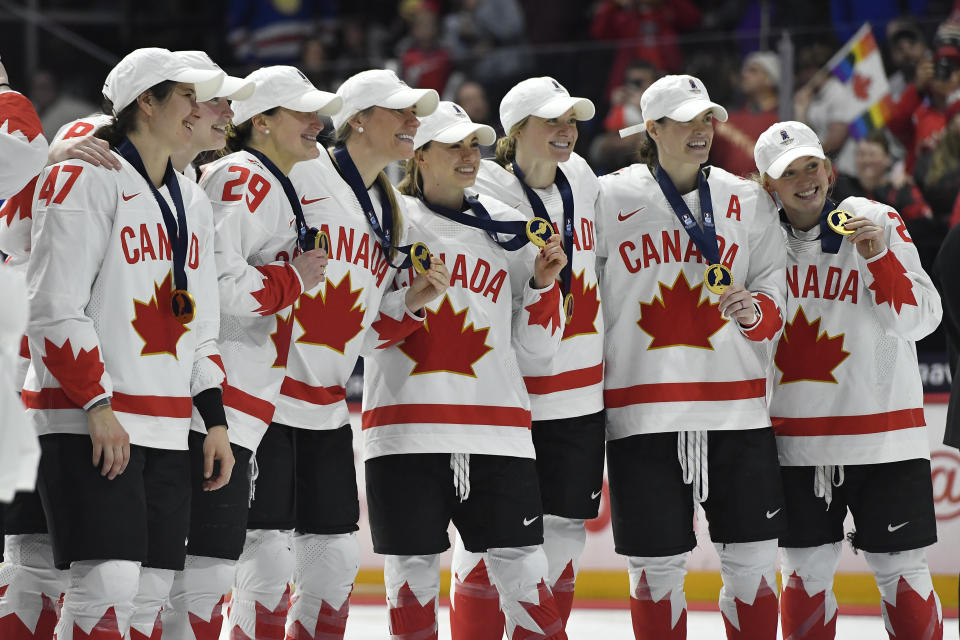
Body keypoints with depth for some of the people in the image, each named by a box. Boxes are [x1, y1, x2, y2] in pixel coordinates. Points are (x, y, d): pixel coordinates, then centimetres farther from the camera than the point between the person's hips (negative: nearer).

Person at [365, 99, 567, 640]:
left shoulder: (510, 227, 12)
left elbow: (536, 344, 14)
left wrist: (542, 283, -2)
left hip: (498, 431, 2)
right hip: (407, 427, -2)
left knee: (524, 570, -2)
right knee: (413, 572, 2)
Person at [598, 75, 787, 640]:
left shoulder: (750, 203, 8)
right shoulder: (611, 200, 2)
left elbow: (774, 309, 10)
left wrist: (755, 311, -11)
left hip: (734, 401, 2)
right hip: (643, 410, -2)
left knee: (753, 560, 2)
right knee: (657, 565, 2)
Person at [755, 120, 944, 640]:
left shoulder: (877, 221, -3)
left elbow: (920, 318, -9)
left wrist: (878, 255, -21)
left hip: (884, 436, -2)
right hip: (798, 441, 2)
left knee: (901, 572, 0)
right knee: (806, 574, 6)